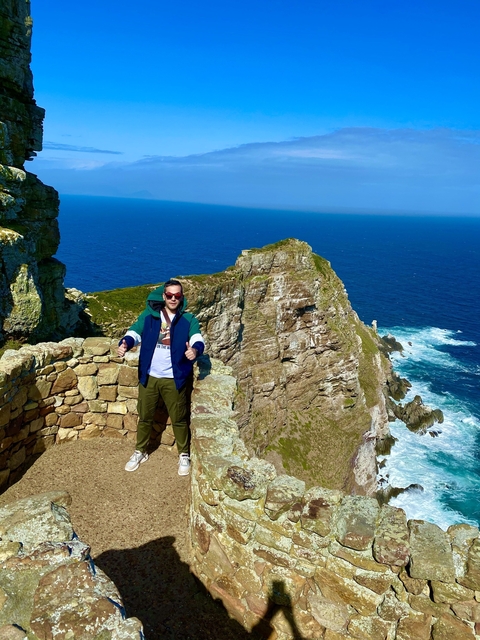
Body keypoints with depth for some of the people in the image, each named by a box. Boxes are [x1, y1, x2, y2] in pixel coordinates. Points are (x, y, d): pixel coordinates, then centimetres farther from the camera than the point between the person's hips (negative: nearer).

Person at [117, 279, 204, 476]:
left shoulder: (188, 320, -4)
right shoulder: (148, 315, 0)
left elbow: (198, 339, -18)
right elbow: (134, 332, -10)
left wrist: (195, 349, -42)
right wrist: (125, 343, -33)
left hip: (174, 379, -2)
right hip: (149, 377, 2)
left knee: (179, 419, 10)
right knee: (145, 417, 17)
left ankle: (184, 455, 31)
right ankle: (140, 452, 38)